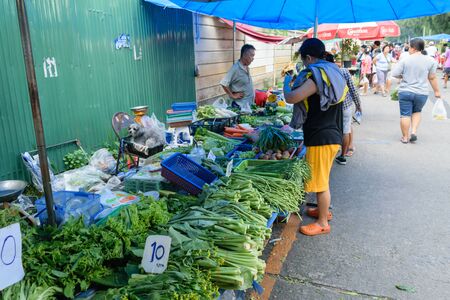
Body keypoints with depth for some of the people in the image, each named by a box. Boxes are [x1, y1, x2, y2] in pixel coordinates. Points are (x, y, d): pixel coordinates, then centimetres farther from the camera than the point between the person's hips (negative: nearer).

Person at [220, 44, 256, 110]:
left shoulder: (246, 68, 8)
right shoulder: (236, 68, -18)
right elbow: (223, 83, -20)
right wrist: (232, 95, -13)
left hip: (250, 103, 8)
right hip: (242, 105, -8)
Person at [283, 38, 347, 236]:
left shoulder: (317, 76, -20)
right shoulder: (331, 73, 11)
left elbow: (291, 98, -28)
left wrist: (287, 82, -6)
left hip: (321, 138, -10)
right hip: (330, 133, 10)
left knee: (320, 180, 2)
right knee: (321, 178, 24)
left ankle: (323, 223, 14)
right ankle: (324, 210, 41)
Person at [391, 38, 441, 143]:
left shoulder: (405, 60, -7)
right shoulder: (430, 61, -2)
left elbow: (394, 74, -5)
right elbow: (432, 78, 2)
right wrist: (436, 91, 12)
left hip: (405, 91, -2)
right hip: (421, 93, 2)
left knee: (405, 114, 6)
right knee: (417, 112, 23)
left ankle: (405, 137, 13)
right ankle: (414, 132, 10)